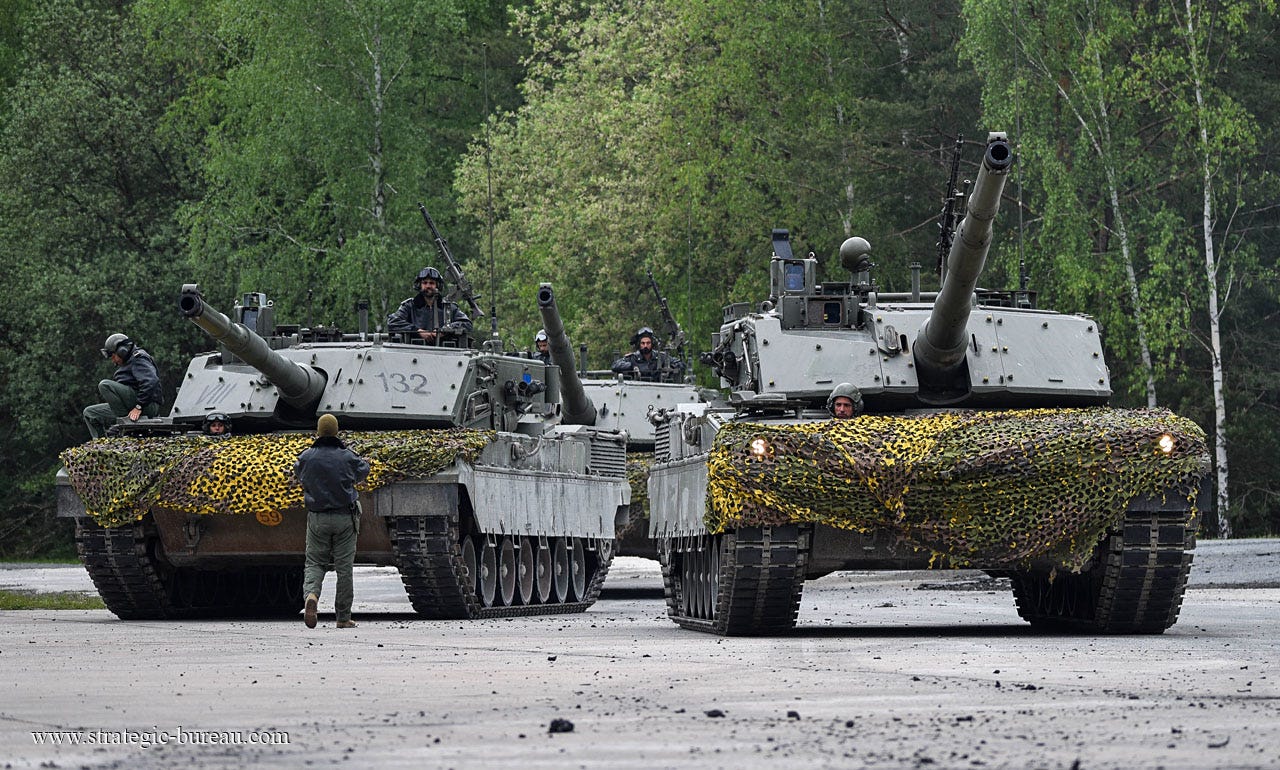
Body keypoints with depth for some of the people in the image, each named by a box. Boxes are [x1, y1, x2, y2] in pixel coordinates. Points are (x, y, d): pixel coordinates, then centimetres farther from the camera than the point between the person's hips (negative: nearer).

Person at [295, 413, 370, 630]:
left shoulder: (307, 457, -5)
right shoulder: (347, 457, -7)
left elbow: (298, 472, 17)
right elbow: (363, 471, 12)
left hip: (317, 518, 1)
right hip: (344, 518, -1)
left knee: (314, 563, 10)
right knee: (344, 567, 6)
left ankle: (311, 594, -22)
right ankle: (343, 617, 10)